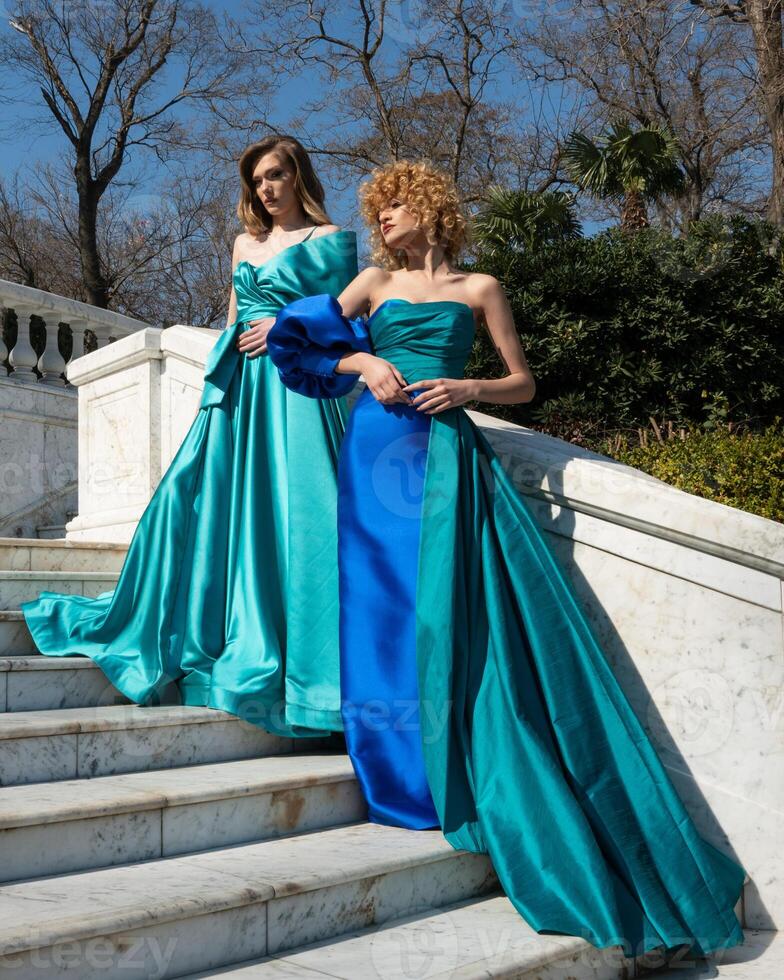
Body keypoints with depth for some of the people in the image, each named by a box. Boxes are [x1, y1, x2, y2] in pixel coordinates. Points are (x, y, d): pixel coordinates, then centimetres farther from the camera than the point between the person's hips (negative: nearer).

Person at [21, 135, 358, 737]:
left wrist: (286, 325, -11)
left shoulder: (329, 239, 4)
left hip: (295, 387, -6)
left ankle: (298, 656, -6)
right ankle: (180, 633, 14)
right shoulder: (246, 243, 21)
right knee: (198, 497, 1)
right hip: (238, 388, 6)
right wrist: (218, 381, 15)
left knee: (294, 512, -12)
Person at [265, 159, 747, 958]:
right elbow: (302, 340, 11)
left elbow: (523, 383, 10)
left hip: (448, 451, -1)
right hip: (380, 445, 2)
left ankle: (459, 777, 0)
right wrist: (362, 361, -6)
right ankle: (408, 773, 5)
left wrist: (469, 388, -8)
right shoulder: (373, 282, 16)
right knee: (387, 599, -3)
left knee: (451, 605, -8)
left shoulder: (478, 288, 12)